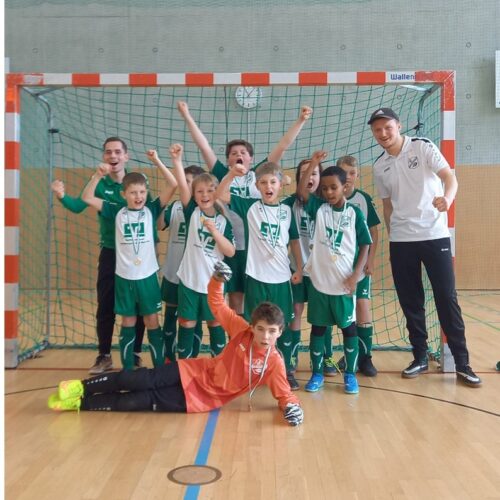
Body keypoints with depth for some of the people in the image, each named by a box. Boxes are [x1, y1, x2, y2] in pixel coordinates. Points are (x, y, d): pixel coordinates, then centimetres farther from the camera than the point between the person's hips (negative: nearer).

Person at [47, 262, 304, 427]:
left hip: (202, 399, -1)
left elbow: (284, 393, -9)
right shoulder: (242, 329, -8)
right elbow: (217, 304, -3)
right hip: (194, 372, 2)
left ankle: (81, 403, 2)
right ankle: (81, 387, 3)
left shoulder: (274, 363, -13)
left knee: (141, 402, -11)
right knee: (139, 379, -15)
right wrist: (217, 279, -22)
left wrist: (293, 406, -32)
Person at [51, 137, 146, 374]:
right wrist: (62, 196, -38)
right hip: (110, 253, 1)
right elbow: (78, 205, -17)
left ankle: (135, 355, 21)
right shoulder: (99, 184, -3)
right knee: (105, 308, 5)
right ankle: (104, 356, 20)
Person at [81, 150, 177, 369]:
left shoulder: (152, 210, -2)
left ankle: (161, 368, 16)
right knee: (128, 322, 11)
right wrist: (98, 175, -9)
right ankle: (127, 369, 21)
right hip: (124, 276, 1)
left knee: (152, 321, 7)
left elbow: (173, 185, -9)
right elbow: (87, 198, 1)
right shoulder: (117, 211, 1)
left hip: (147, 276, -1)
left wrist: (157, 161, -15)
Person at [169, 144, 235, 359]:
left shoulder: (223, 221, -2)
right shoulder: (192, 212, -2)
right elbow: (182, 186, -17)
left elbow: (230, 252, -8)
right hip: (189, 279, 0)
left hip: (213, 282, 0)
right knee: (187, 323, 8)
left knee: (215, 323, 12)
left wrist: (214, 231, -20)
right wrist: (177, 160, -30)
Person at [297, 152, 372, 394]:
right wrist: (313, 163, -17)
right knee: (317, 327, 9)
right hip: (319, 280, 2)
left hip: (344, 282, -1)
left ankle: (350, 374, 21)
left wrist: (356, 274, -8)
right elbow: (301, 191, -11)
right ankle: (317, 373, 22)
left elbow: (365, 245, -1)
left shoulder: (354, 213, -2)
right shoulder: (318, 208, 3)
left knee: (349, 327, 8)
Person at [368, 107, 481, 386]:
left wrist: (447, 198, -36)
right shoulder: (379, 167, 9)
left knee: (447, 298, -2)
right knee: (410, 302, 7)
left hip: (435, 236, -3)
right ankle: (420, 358, 21)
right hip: (400, 241, 4)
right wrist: (393, 237, 13)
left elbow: (449, 176, -14)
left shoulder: (423, 147, -3)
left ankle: (462, 363, 8)